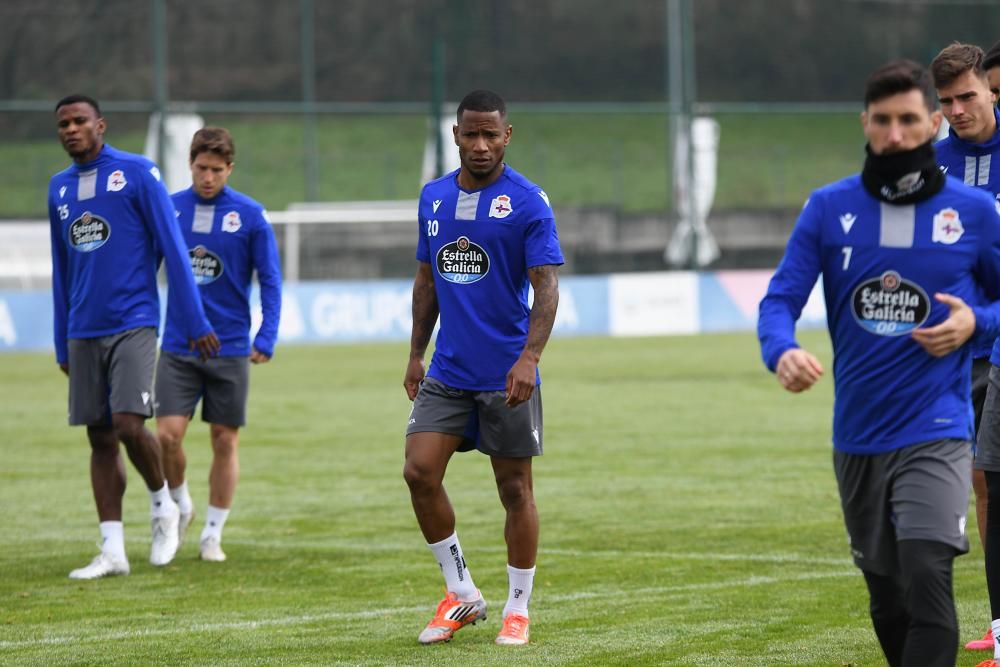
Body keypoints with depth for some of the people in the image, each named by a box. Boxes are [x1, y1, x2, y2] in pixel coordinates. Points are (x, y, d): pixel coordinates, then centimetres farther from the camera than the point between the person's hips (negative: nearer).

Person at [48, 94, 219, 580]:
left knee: (129, 425, -16)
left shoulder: (137, 173, -4)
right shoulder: (59, 188, 12)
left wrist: (196, 322, -7)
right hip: (84, 333, 5)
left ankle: (163, 506, 11)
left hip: (133, 324, -5)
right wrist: (63, 346, 19)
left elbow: (172, 248, -4)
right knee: (100, 438, 3)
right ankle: (112, 551, 6)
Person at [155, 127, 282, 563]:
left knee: (224, 441, 4)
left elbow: (270, 280, -3)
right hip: (177, 348, 1)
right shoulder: (168, 210, 1)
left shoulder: (249, 215, -4)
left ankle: (212, 534, 15)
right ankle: (180, 505, 18)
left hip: (230, 350, -1)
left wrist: (266, 338, -13)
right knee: (167, 434, -9)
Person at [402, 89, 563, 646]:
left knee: (515, 488, 3)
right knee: (420, 471, -6)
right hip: (448, 371, 5)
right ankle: (461, 594, 8)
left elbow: (547, 286, -14)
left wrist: (529, 357, -26)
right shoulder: (434, 197, 9)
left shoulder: (527, 201, -9)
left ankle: (518, 611, 14)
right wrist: (417, 354, 14)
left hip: (507, 375, -5)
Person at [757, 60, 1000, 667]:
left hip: (935, 431, -3)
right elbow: (781, 298, -2)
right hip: (858, 436, 3)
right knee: (887, 603, 14)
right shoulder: (829, 208, 3)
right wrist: (783, 352, -24)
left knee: (927, 583, -20)